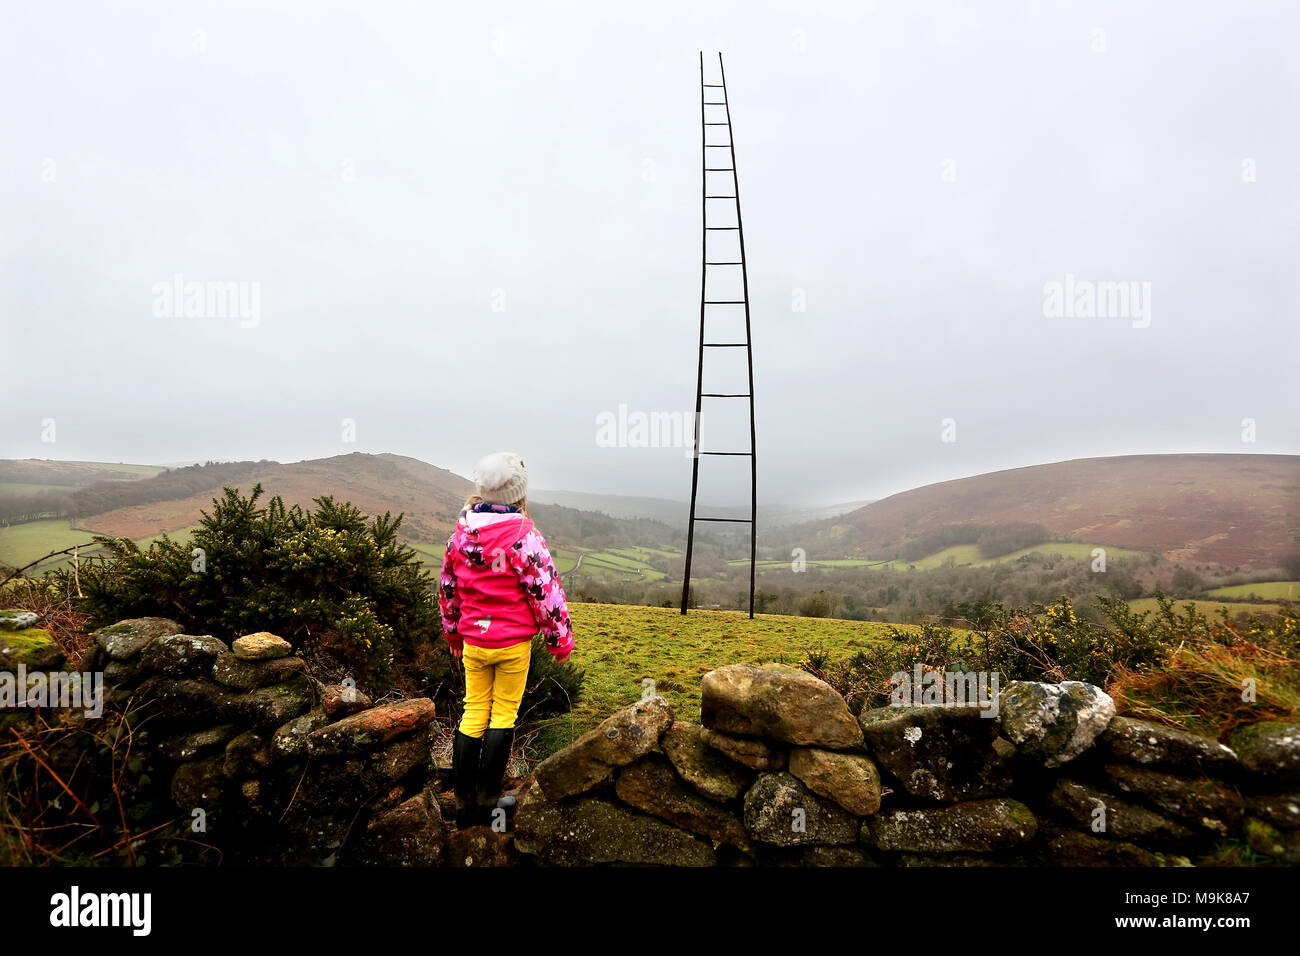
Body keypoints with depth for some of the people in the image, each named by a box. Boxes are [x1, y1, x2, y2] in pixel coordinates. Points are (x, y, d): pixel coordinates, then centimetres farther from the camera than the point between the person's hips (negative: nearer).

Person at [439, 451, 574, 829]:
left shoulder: (460, 533, 0)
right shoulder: (524, 537, -18)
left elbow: (448, 587, 10)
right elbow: (546, 591, -15)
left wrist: (452, 632, 24)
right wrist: (561, 639, -3)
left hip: (472, 641, 5)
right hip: (513, 642, -5)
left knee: (474, 712, 14)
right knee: (504, 714, 9)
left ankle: (464, 803, 22)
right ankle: (488, 799, 20)